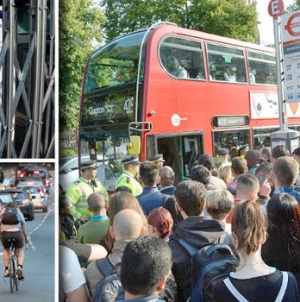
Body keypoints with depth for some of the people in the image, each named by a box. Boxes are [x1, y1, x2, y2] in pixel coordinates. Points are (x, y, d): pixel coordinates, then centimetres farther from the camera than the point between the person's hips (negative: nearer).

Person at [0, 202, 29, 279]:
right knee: (21, 250, 24)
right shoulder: (19, 213, 24)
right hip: (17, 233, 0)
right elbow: (24, 226, 26)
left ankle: (6, 269, 21)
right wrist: (26, 238, 36)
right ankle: (19, 267, 2)